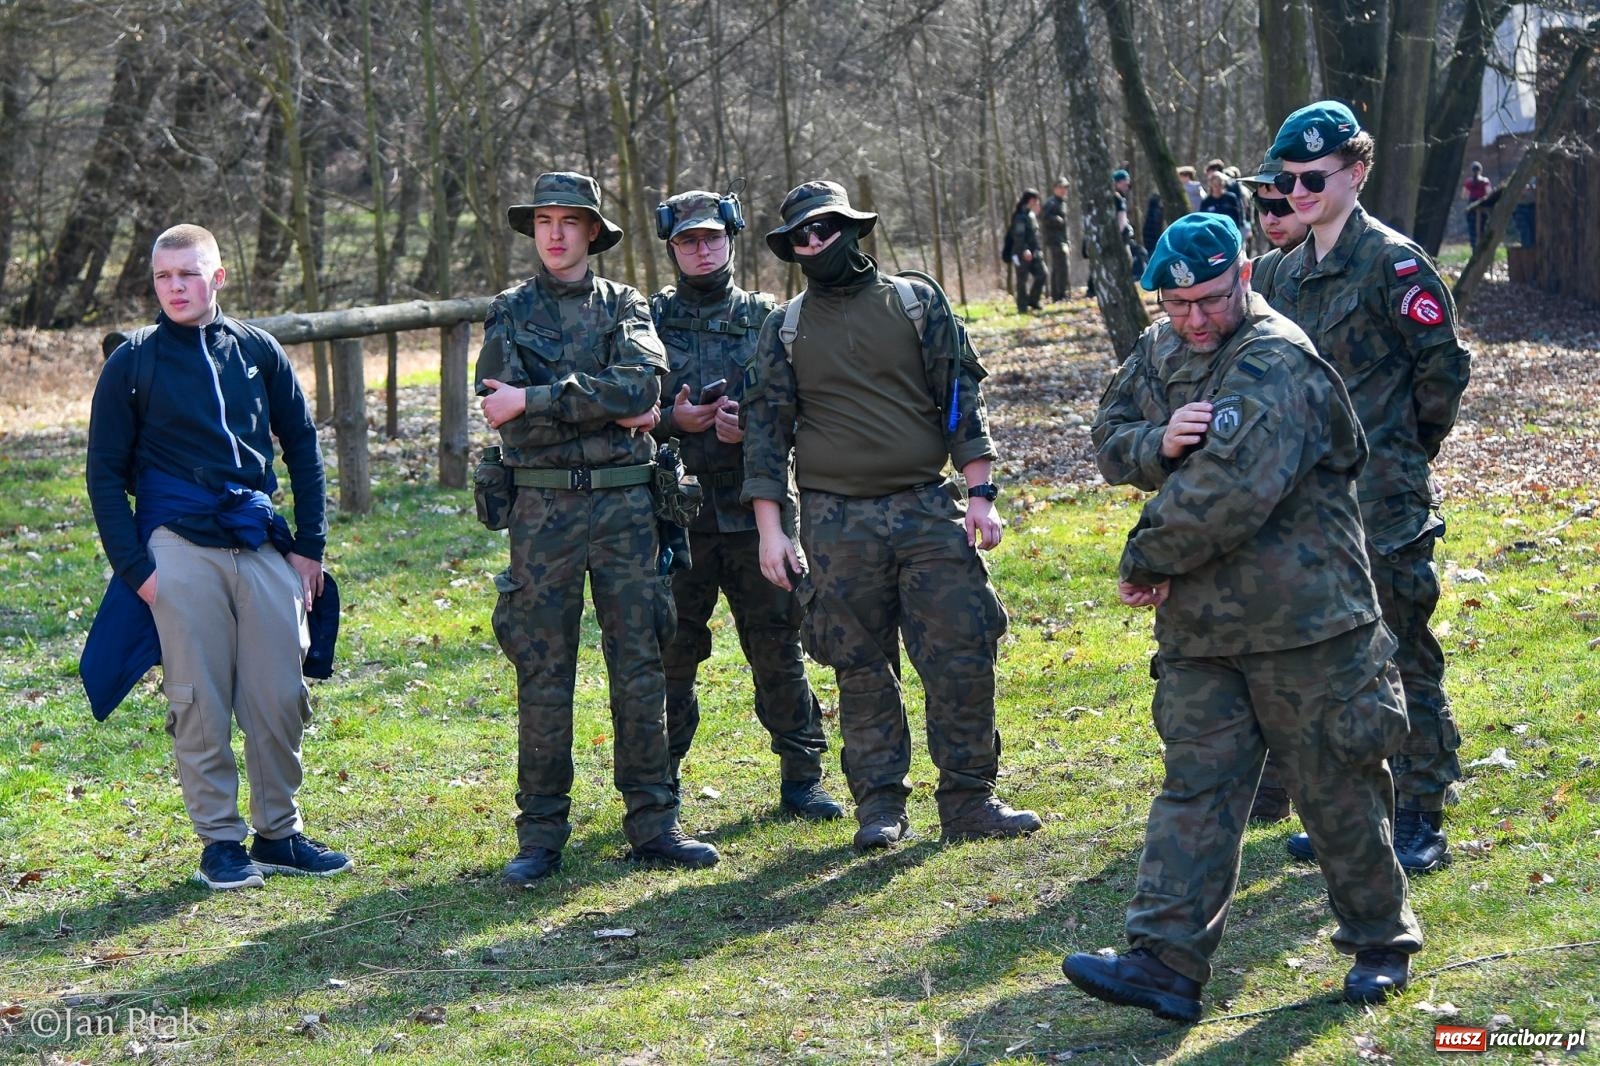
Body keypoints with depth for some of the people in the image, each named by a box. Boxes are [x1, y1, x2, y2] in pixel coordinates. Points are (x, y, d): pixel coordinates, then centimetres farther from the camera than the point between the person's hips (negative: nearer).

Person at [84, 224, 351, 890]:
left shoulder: (257, 351, 9)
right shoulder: (133, 363, 2)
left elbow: (302, 447, 16)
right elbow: (105, 473, 4)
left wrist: (310, 546, 10)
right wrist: (134, 568, -4)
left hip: (263, 548, 2)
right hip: (180, 552, -2)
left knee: (280, 698, 2)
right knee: (201, 705, -1)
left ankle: (279, 834, 14)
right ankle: (219, 842, 8)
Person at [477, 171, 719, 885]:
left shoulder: (625, 305, 9)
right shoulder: (508, 312, 7)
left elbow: (641, 383, -12)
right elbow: (508, 421, -6)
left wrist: (535, 402, -15)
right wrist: (608, 410, -10)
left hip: (625, 504, 1)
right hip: (542, 509, -1)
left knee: (640, 668, 3)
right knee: (543, 676, 1)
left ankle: (652, 825, 10)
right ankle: (541, 837, 7)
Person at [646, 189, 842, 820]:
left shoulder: (766, 319, 9)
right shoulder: (649, 321, 8)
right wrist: (673, 421, -12)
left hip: (754, 511, 0)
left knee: (778, 645, 3)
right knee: (670, 653, 4)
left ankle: (801, 778, 12)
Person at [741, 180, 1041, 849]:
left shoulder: (917, 302, 6)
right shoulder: (784, 330, 8)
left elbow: (962, 396, 5)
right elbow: (765, 429, 7)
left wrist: (980, 494, -3)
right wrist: (770, 529, 0)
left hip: (928, 510, 0)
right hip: (837, 523, 0)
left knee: (964, 659, -4)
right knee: (861, 670, 4)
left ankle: (968, 803, 6)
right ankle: (881, 808, 13)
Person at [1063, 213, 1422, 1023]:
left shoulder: (1276, 365, -19)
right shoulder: (1161, 350, 9)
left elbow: (1223, 495, -27)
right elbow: (1109, 440, 10)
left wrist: (1144, 563, -13)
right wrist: (1158, 442, -14)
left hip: (1305, 622, -7)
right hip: (1201, 624, 7)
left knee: (1338, 789, 5)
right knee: (1195, 787, 3)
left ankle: (1381, 943, 23)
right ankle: (1168, 962, 2)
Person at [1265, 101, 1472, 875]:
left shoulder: (1392, 261, -11)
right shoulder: (1292, 272, 12)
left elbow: (1444, 364, -8)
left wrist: (1405, 452, 0)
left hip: (1384, 501, -8)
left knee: (1403, 660, -1)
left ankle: (1421, 824, 6)